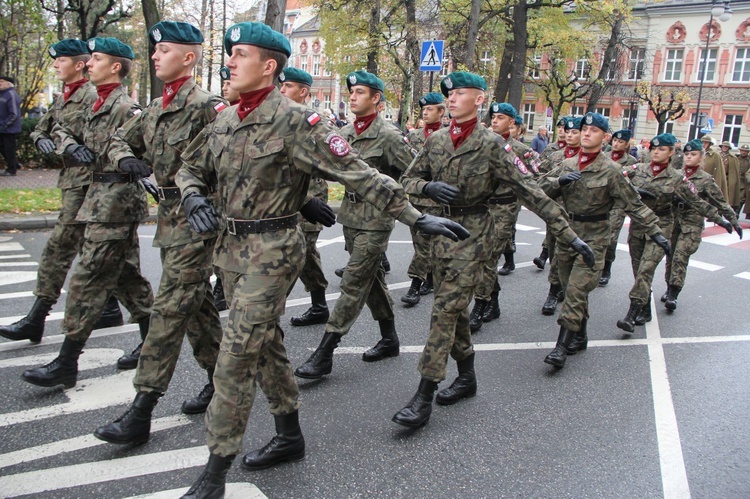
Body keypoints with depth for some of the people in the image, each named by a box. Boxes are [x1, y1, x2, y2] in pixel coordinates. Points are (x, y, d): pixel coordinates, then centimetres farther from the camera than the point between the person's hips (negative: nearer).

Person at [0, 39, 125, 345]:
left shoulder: (91, 96, -10)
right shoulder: (64, 98, 18)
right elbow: (41, 128, 23)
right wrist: (41, 139, 3)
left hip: (83, 181, -10)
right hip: (72, 179, 10)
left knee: (59, 247, -9)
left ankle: (36, 319, -4)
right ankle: (109, 308, 22)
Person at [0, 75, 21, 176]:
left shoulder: (11, 95, -17)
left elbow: (14, 114, -22)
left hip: (9, 129, -9)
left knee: (9, 149, 0)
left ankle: (11, 170, 10)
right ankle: (14, 163, 28)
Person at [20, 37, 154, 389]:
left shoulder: (124, 107, -12)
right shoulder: (97, 106, 15)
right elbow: (62, 127, 24)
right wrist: (71, 145, 6)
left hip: (116, 199, -10)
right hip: (101, 196, 10)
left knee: (88, 279, -6)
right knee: (125, 274, 15)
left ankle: (67, 363, 1)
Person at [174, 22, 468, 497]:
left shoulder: (294, 120, -16)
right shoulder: (224, 120, 7)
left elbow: (359, 173, -18)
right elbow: (192, 167, 18)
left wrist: (416, 216, -18)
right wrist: (194, 197, -5)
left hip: (272, 250, -8)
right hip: (231, 245, 8)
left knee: (237, 354, -8)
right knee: (265, 341, 17)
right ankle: (290, 436, 35)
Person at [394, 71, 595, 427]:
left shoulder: (491, 144, -10)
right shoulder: (436, 140, 5)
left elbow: (529, 190, -12)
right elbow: (408, 179, 10)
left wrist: (569, 235, -14)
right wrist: (429, 187, -15)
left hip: (473, 233, -6)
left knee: (446, 309, -10)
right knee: (454, 307, 13)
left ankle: (423, 398, -7)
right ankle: (467, 377, 30)